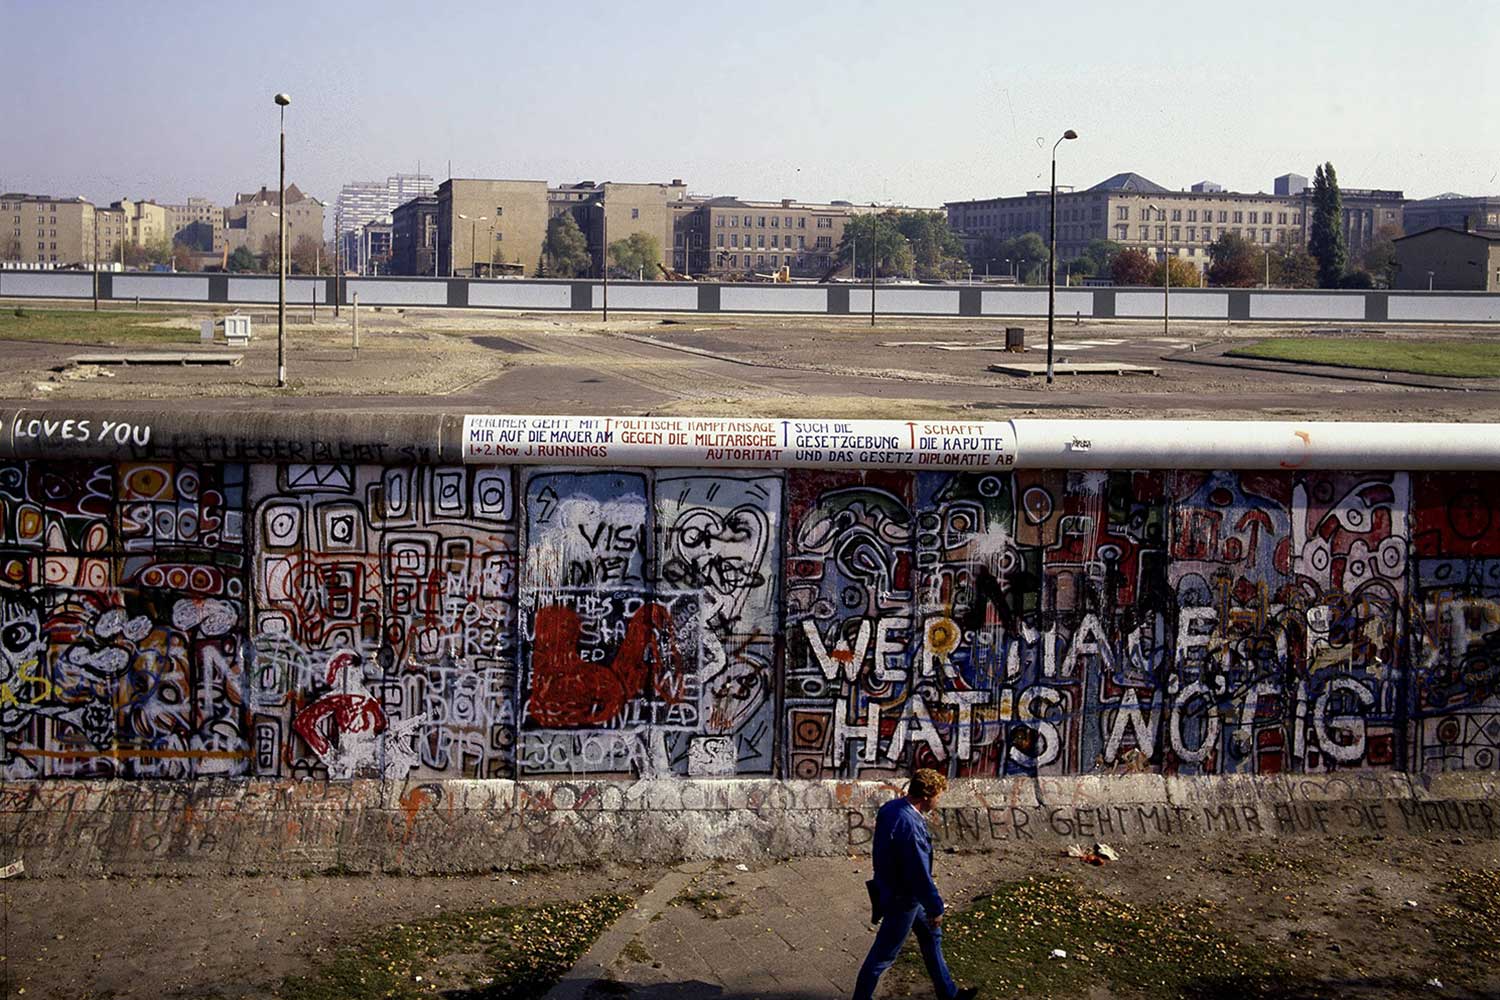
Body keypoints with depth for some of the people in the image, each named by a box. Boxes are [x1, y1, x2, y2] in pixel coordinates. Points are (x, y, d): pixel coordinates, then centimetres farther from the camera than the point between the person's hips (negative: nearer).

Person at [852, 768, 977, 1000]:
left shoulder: (890, 807, -5)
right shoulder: (909, 826, -35)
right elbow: (920, 874, -28)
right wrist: (935, 908, -14)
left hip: (891, 885, 10)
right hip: (903, 900, -10)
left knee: (931, 935, 23)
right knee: (883, 954, 8)